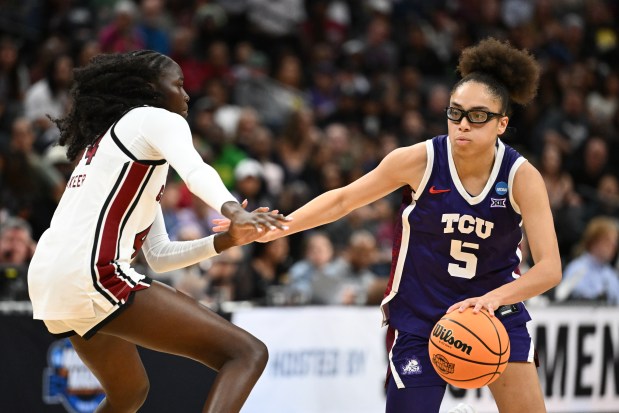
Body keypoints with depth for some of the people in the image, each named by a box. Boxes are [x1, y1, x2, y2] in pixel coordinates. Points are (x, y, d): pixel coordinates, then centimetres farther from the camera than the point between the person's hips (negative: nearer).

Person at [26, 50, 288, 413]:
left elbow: (159, 255, 28)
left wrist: (226, 241, 17)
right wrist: (233, 211, -38)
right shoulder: (157, 119, 4)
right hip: (94, 274, -10)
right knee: (247, 354, -14)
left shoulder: (105, 140, 30)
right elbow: (195, 171, -20)